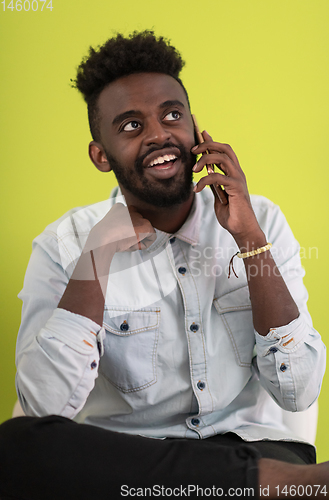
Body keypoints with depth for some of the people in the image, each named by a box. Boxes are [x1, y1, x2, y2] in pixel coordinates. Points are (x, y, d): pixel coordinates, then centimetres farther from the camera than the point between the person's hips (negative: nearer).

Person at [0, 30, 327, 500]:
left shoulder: (262, 221, 3)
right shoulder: (64, 245, -1)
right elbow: (47, 408, -16)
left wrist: (250, 237, -14)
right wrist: (95, 256, -19)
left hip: (245, 445, -3)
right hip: (120, 459, 4)